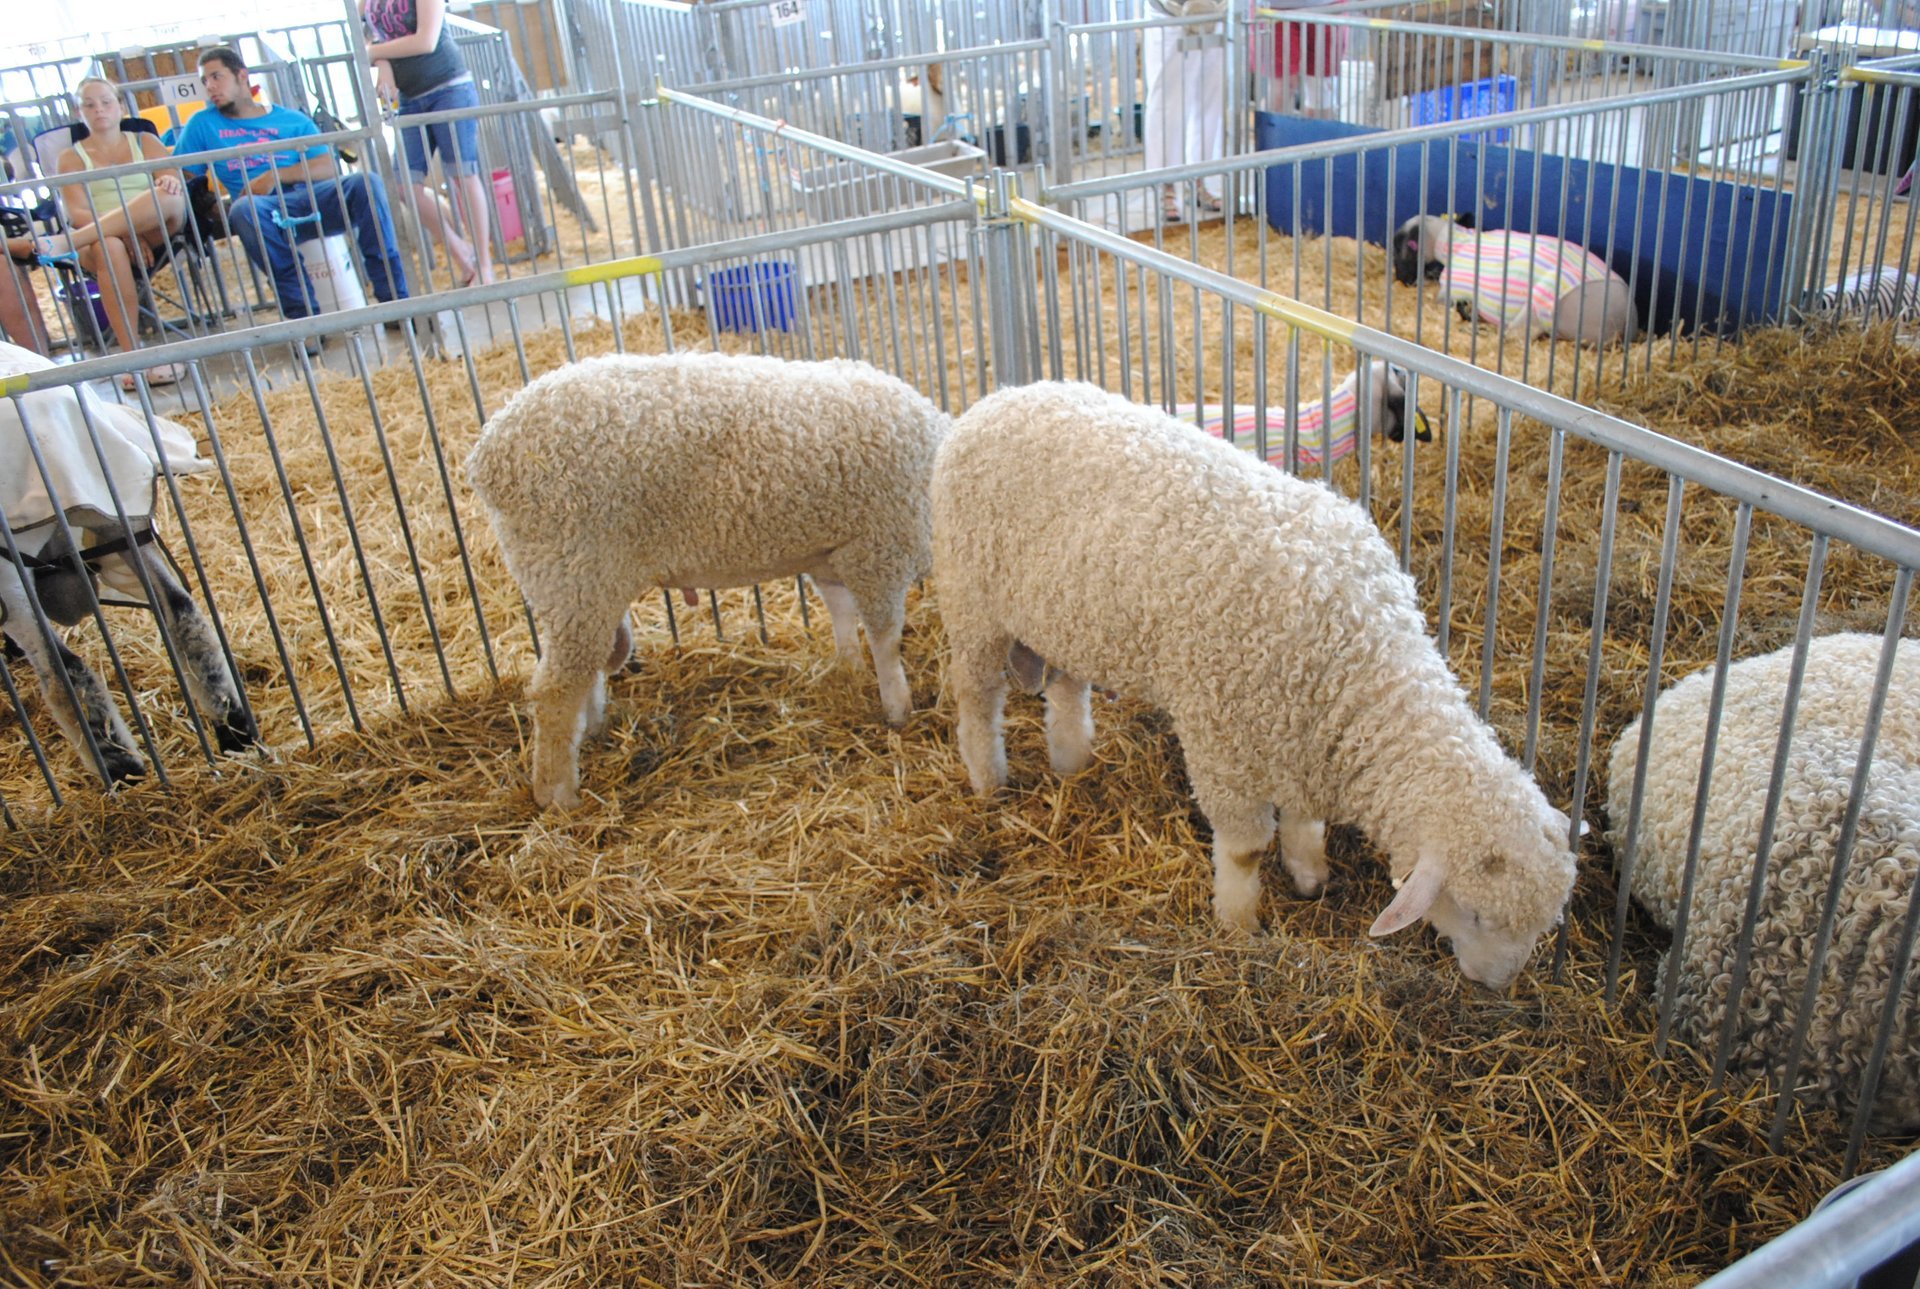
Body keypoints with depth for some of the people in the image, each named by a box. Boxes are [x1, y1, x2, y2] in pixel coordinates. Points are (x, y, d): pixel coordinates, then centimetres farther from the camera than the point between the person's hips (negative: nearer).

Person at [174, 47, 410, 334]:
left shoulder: (293, 120, 22)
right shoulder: (202, 124, 22)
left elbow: (329, 167, 8)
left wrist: (275, 175, -7)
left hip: (310, 197, 1)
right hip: (266, 212, -1)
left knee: (366, 183, -26)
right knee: (243, 209, -37)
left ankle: (394, 298, -28)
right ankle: (303, 314, -34)